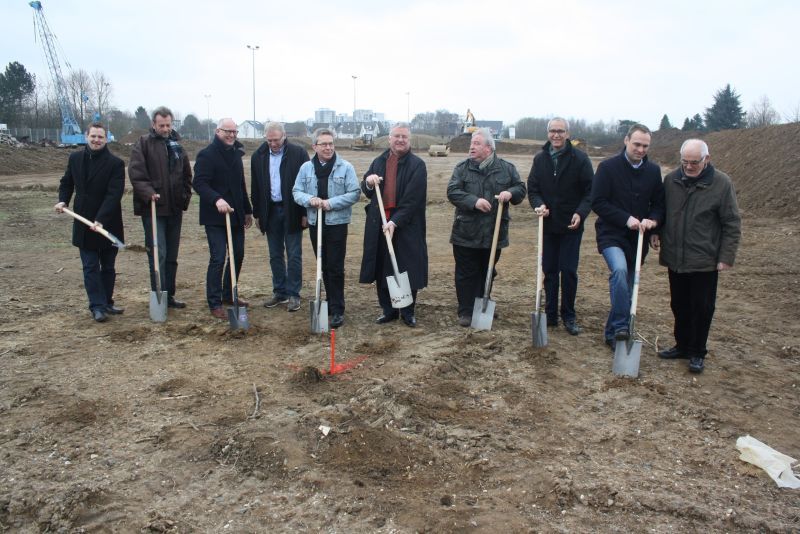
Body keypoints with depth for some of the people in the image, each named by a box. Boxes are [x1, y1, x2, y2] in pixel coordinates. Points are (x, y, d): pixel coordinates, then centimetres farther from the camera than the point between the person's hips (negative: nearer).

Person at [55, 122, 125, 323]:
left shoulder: (116, 163, -10)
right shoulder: (75, 158, 4)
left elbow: (114, 194, -18)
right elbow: (67, 182, 19)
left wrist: (100, 220, -26)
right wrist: (63, 200, 0)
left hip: (108, 224, -2)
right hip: (84, 224, 3)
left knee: (108, 267, 10)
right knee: (90, 267, 1)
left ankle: (106, 303, 21)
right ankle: (97, 306, 3)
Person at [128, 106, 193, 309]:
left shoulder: (177, 145, 13)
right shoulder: (144, 144, -3)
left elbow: (187, 174, 20)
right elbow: (136, 173, -14)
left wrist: (185, 195, 8)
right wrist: (149, 193, -26)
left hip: (174, 208, 6)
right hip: (153, 208, -6)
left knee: (171, 256, 11)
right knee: (158, 254, -8)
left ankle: (169, 295, 21)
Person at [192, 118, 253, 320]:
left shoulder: (236, 153, 15)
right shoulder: (207, 155, -10)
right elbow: (199, 183, -20)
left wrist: (247, 210, 22)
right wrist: (216, 199, -35)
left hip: (236, 215, 8)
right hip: (215, 217, -8)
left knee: (238, 255, 12)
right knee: (218, 258, -8)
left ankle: (229, 295, 27)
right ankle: (214, 303, 1)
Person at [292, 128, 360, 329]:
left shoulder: (345, 167, -5)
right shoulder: (306, 168, 4)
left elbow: (354, 193, -8)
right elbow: (297, 192, 5)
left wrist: (331, 203, -18)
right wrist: (310, 199, -16)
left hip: (337, 224, -4)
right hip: (315, 223, 4)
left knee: (335, 267, -4)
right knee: (324, 266, 14)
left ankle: (337, 310, 2)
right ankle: (331, 303, 28)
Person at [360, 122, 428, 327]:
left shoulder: (417, 165, -5)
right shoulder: (378, 162, 11)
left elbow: (412, 200, -13)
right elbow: (366, 192, 18)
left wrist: (395, 222, -21)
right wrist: (368, 182, -6)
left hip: (406, 226, -4)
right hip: (379, 224, 4)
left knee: (408, 270, 2)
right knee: (382, 270, 9)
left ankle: (408, 312, 18)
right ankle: (388, 310, 23)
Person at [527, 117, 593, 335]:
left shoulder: (579, 158, -7)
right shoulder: (540, 159, 4)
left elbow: (590, 190, -6)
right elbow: (532, 188, 6)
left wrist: (580, 213, -20)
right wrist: (539, 204, -14)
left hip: (571, 225, -3)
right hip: (548, 225, 3)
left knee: (569, 271, -1)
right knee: (549, 270, 9)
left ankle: (569, 316, 13)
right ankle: (550, 315, 19)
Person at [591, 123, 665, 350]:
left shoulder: (653, 171, 6)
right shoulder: (608, 167, -7)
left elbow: (659, 203, 11)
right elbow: (598, 203, -11)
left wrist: (653, 220, -11)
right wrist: (626, 219, -19)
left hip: (637, 238, 5)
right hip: (611, 235, -5)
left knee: (627, 288, 10)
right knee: (619, 269, -32)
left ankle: (612, 334, 24)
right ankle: (621, 327, -25)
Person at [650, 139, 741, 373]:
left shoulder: (721, 183, -9)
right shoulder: (671, 180, 2)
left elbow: (732, 225, -6)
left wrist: (726, 257, -9)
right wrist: (656, 232, 1)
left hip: (704, 261, -4)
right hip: (675, 258, 4)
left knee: (701, 308, 5)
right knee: (679, 306, 15)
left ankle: (697, 353, 18)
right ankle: (682, 345, 30)